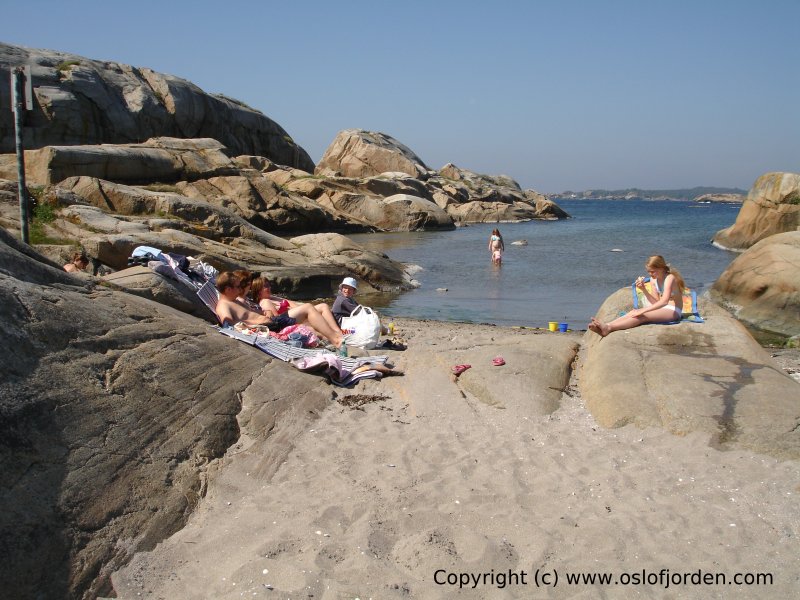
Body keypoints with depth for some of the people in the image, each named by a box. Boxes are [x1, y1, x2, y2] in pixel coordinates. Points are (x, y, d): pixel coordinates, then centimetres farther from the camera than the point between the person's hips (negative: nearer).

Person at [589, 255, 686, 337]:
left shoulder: (670, 278, -16)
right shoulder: (654, 279, 8)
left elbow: (664, 301, -30)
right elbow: (656, 302, 6)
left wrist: (642, 310, -34)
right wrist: (643, 289, -9)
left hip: (673, 311, -7)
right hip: (661, 308, 7)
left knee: (642, 316, -30)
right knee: (634, 312, -20)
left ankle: (609, 328, -46)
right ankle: (606, 327, -39)